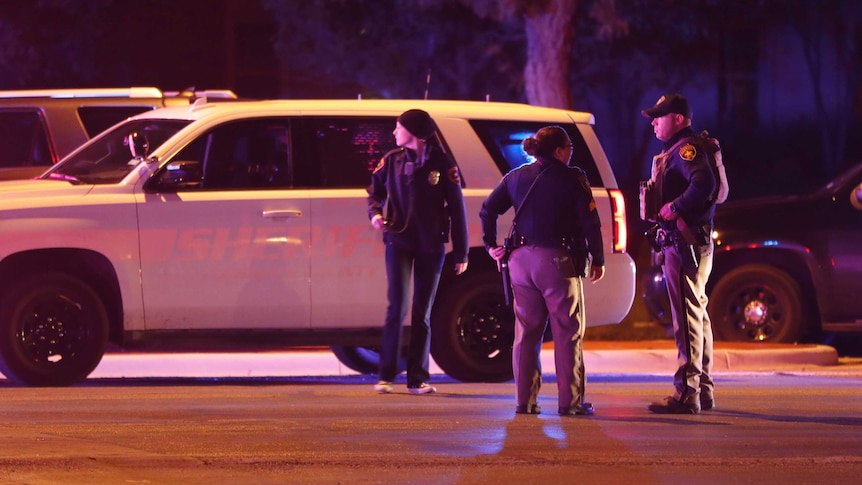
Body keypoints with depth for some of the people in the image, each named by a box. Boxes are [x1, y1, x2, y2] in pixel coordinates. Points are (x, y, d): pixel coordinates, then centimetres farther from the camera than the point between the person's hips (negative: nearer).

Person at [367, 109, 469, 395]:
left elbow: (457, 208, -1)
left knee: (422, 312, 5)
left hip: (431, 245, 0)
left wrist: (461, 253, -3)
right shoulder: (392, 160, 5)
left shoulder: (442, 164, -3)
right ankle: (386, 375, -8)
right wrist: (375, 213, -7)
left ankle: (417, 379, 9)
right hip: (398, 240, 0)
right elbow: (375, 190, 17)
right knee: (397, 305, -11)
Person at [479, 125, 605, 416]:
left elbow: (487, 210, 9)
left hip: (522, 260, 5)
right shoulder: (572, 179, -6)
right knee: (568, 334, 2)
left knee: (526, 333, 11)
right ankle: (570, 401, 0)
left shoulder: (516, 177, 9)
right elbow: (590, 221, -9)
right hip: (557, 261, -5)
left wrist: (491, 245, 14)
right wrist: (598, 259, 0)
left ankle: (525, 400, 10)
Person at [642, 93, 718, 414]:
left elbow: (704, 182, -30)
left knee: (687, 317, -11)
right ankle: (704, 390, 22)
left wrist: (676, 207, -22)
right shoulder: (678, 150, 20)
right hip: (692, 243, 11)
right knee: (697, 314, 15)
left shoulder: (686, 148, -13)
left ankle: (687, 394, -12)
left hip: (685, 242, -11)